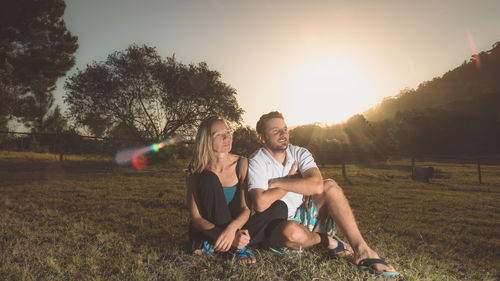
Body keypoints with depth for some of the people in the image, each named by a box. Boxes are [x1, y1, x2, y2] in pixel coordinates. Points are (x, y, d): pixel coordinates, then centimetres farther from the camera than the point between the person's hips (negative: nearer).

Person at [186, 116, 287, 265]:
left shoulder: (241, 164, -7)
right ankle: (237, 246, -22)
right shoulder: (195, 172, -11)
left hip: (235, 228, 3)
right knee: (209, 178, -24)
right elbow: (196, 218, -15)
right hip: (206, 232, -2)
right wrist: (227, 236, -32)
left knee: (279, 209, -19)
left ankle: (213, 246, -24)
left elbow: (245, 209, -12)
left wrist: (232, 228, -35)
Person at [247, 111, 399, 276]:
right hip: (278, 226, -4)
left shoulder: (299, 153, -2)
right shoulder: (257, 162, -13)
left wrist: (277, 183, -20)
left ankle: (361, 250, -22)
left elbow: (317, 185, -22)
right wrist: (292, 180, -16)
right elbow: (260, 204, -29)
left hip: (305, 216, 5)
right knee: (291, 231, -40)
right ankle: (324, 240, -5)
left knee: (329, 185, -20)